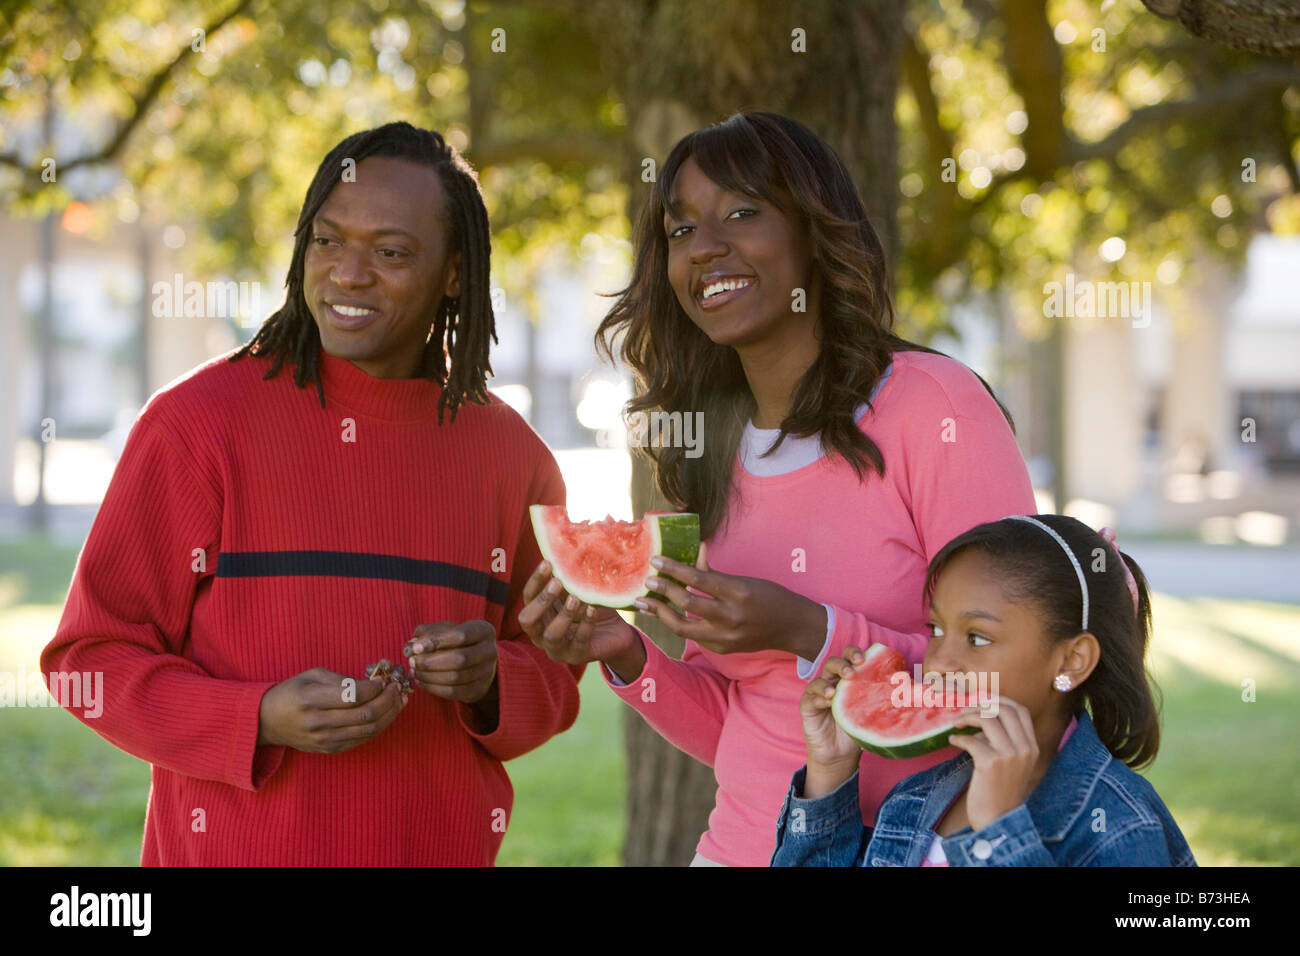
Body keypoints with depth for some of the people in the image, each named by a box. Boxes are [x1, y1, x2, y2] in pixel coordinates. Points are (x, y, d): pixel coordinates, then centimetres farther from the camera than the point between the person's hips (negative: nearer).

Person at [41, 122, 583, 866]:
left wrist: (490, 682, -10)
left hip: (447, 846, 3)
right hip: (231, 847, -3)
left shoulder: (512, 457, 2)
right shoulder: (198, 421, -8)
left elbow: (553, 675, 12)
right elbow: (94, 656, -6)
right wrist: (261, 720, -20)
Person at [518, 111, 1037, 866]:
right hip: (742, 844, 5)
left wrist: (808, 633, -22)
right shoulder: (717, 442, 6)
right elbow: (731, 731, 10)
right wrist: (627, 656, -6)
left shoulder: (937, 406, -11)